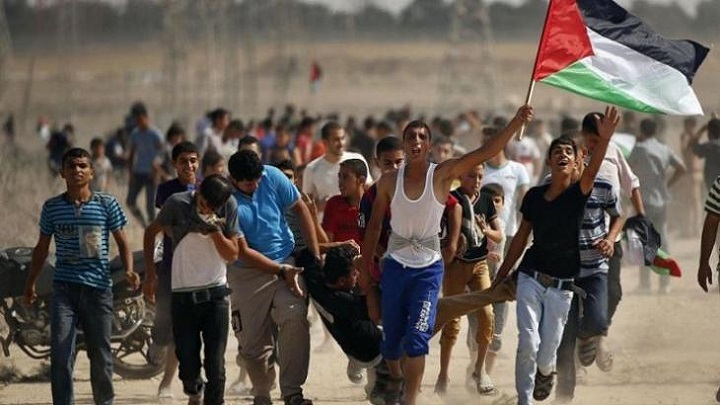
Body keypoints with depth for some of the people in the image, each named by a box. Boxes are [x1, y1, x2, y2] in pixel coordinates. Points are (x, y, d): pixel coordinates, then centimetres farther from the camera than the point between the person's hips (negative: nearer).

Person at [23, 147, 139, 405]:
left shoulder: (107, 205, 2)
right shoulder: (52, 208, 5)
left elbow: (121, 241, 6)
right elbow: (42, 248, 15)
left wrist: (129, 270, -10)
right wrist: (30, 284, 17)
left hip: (98, 287, 0)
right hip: (64, 287, 0)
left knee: (100, 353, 8)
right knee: (60, 354, -10)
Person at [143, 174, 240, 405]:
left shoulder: (229, 207, -5)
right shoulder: (178, 204, -9)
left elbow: (232, 255, -1)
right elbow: (151, 232, 8)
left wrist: (215, 230, -18)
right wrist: (150, 274, 6)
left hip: (216, 294, 0)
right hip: (182, 295, 0)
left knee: (215, 364, -7)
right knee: (187, 361, 4)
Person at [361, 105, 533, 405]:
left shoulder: (442, 174, -8)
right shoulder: (389, 181, -3)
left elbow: (486, 152, -17)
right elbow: (374, 227, 7)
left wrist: (516, 122, -28)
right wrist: (366, 269, 7)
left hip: (428, 268, -2)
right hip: (395, 265, 2)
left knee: (417, 339, -14)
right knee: (391, 340, 12)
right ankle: (396, 379, 41)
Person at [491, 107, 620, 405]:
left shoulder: (578, 193, -6)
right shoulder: (534, 196, 2)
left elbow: (592, 171, -28)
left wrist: (604, 139, -48)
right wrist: (499, 278, 15)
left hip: (562, 286, -1)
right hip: (531, 278, 1)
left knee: (546, 355, 3)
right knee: (528, 343, -15)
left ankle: (546, 372, 41)